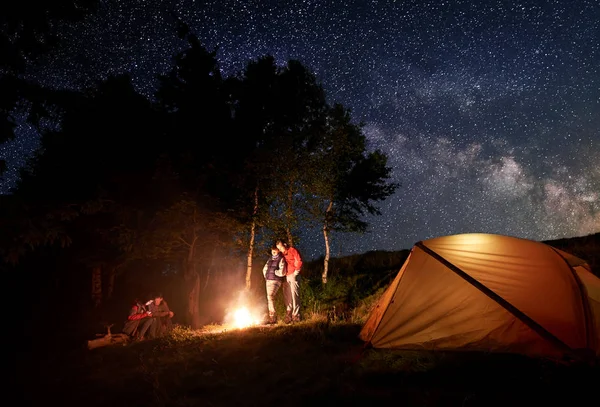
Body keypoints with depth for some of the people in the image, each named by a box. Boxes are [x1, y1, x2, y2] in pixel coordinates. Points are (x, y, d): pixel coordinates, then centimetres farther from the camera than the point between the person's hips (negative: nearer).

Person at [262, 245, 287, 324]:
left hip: (275, 281, -8)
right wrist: (266, 276, 10)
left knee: (270, 297, -20)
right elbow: (264, 269, 26)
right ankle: (272, 318, 11)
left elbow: (282, 272, -13)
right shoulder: (270, 259, 19)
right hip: (268, 280, 8)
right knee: (269, 298, 5)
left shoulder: (281, 259, -3)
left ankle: (272, 318, -17)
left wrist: (273, 272, -2)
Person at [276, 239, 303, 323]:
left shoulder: (293, 250, -2)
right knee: (287, 296, 5)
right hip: (286, 277, 7)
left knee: (294, 295, -7)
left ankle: (296, 315, -5)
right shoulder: (282, 254, 18)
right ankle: (288, 315, 9)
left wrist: (296, 273, -11)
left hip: (293, 275, -7)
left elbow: (299, 262, -9)